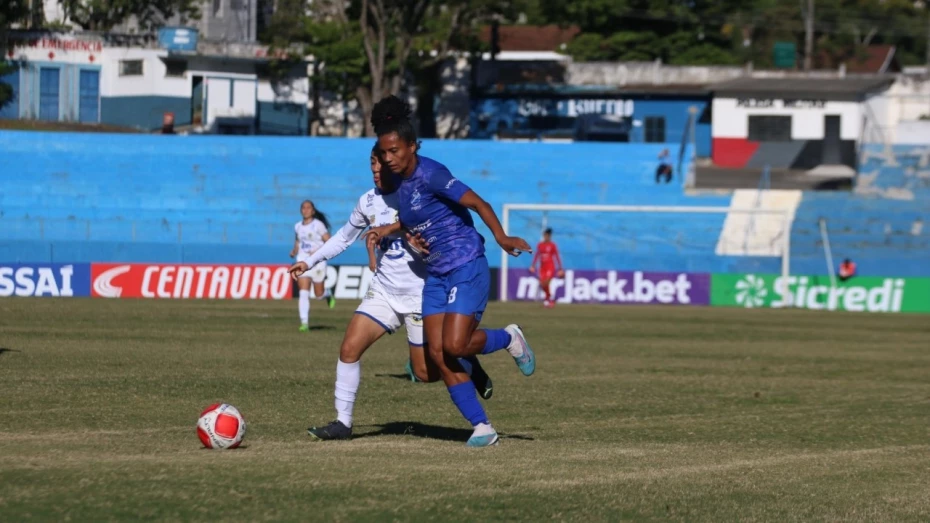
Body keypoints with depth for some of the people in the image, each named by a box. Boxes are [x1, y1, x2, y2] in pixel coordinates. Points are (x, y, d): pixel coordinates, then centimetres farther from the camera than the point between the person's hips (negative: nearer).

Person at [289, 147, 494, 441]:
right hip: (383, 292, 5)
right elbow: (344, 236, 21)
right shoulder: (368, 202, 6)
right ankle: (342, 423, -4)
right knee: (349, 348, -11)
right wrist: (309, 262, 20)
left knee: (425, 372, -2)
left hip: (420, 294, -5)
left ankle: (469, 367, 29)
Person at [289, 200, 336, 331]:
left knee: (319, 294, 6)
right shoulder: (298, 226, 8)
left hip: (317, 261, -3)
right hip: (302, 261, 3)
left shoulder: (318, 225, -7)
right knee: (303, 293, -10)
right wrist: (294, 251, 3)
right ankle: (304, 323, -13)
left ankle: (328, 294, 43)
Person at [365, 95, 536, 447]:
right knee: (438, 354, -2)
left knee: (455, 346, -18)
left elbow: (476, 203, -22)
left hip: (466, 268, -9)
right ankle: (482, 427, 3)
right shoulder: (400, 182, 9)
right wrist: (386, 230, 11)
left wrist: (501, 237, -33)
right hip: (436, 274, 9)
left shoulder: (429, 174, -17)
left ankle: (508, 339, 14)